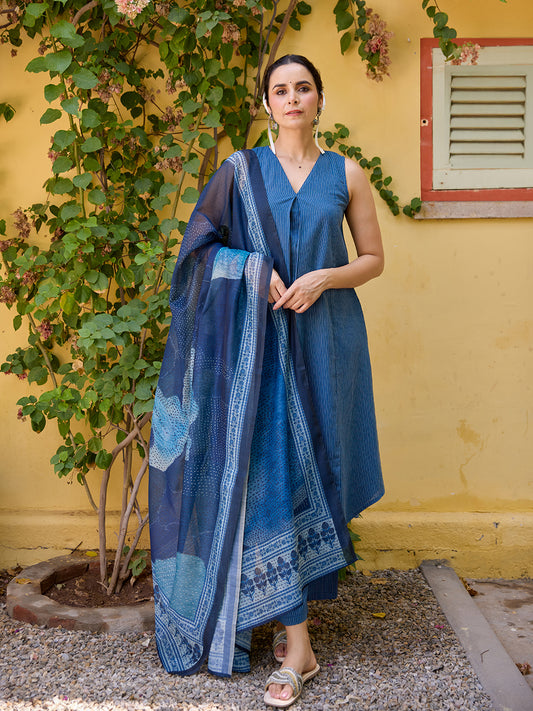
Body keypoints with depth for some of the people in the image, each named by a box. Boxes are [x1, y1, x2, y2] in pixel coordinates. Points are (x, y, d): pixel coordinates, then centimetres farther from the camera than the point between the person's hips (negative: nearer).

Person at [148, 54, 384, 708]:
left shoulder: (345, 174, 8)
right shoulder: (242, 169, 7)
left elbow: (374, 258, 9)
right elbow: (203, 244, 8)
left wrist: (324, 277, -10)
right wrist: (256, 267, -9)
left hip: (323, 337, 1)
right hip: (261, 340, -1)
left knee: (308, 464, 1)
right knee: (270, 466, -7)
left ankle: (292, 608, 15)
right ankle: (297, 644, 1)